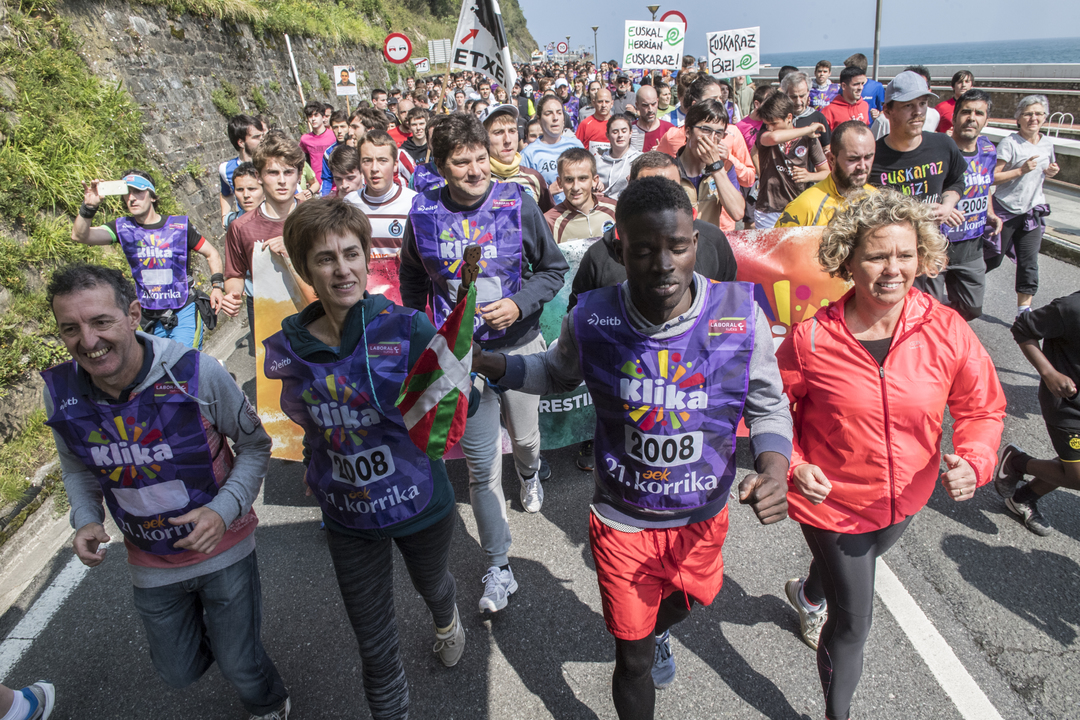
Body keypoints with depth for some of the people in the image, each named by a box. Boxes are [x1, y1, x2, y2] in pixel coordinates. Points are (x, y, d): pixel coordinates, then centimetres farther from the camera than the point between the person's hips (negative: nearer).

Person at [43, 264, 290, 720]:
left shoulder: (197, 373, -26)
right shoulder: (61, 392, -14)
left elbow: (255, 445, -12)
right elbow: (78, 466, 7)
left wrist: (225, 509, -26)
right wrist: (85, 520, -11)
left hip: (222, 549, -3)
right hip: (151, 563, 4)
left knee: (241, 668, 12)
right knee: (178, 673, 21)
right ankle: (219, 630, 55)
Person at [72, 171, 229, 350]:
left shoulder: (180, 225, -3)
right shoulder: (123, 228, 0)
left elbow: (211, 254, 5)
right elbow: (79, 235, -12)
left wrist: (217, 287, -8)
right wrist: (88, 207, -31)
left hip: (184, 311, -3)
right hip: (152, 317, 4)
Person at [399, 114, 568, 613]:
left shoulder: (517, 204, -9)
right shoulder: (424, 213, -6)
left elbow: (553, 268, 0)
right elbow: (412, 279, 10)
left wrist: (520, 303, -17)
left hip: (519, 344, 1)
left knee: (525, 435, 21)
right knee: (481, 463, -1)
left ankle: (530, 475, 61)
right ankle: (498, 569, 14)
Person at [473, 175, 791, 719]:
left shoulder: (740, 314, -20)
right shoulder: (592, 319, -19)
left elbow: (768, 406, -6)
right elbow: (558, 373, 3)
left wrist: (773, 469, -26)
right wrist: (484, 363, -12)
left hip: (703, 516, 3)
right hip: (623, 521, -2)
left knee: (688, 599, 35)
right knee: (633, 662, 14)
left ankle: (656, 632, 73)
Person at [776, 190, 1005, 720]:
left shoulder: (947, 331, -16)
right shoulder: (812, 338, -23)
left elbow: (983, 406, -3)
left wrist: (972, 461, -20)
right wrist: (793, 465, -23)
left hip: (905, 498, 4)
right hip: (831, 499, -4)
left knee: (853, 567, 34)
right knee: (853, 623, 7)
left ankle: (808, 595, 71)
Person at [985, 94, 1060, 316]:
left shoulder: (1047, 144, 8)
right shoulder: (1009, 144, -11)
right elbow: (993, 178, -16)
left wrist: (1051, 171, 3)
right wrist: (1021, 170, -24)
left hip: (1033, 211, 5)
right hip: (1006, 210, -5)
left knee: (1029, 262, -1)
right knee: (993, 258, 4)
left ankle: (1024, 310, 5)